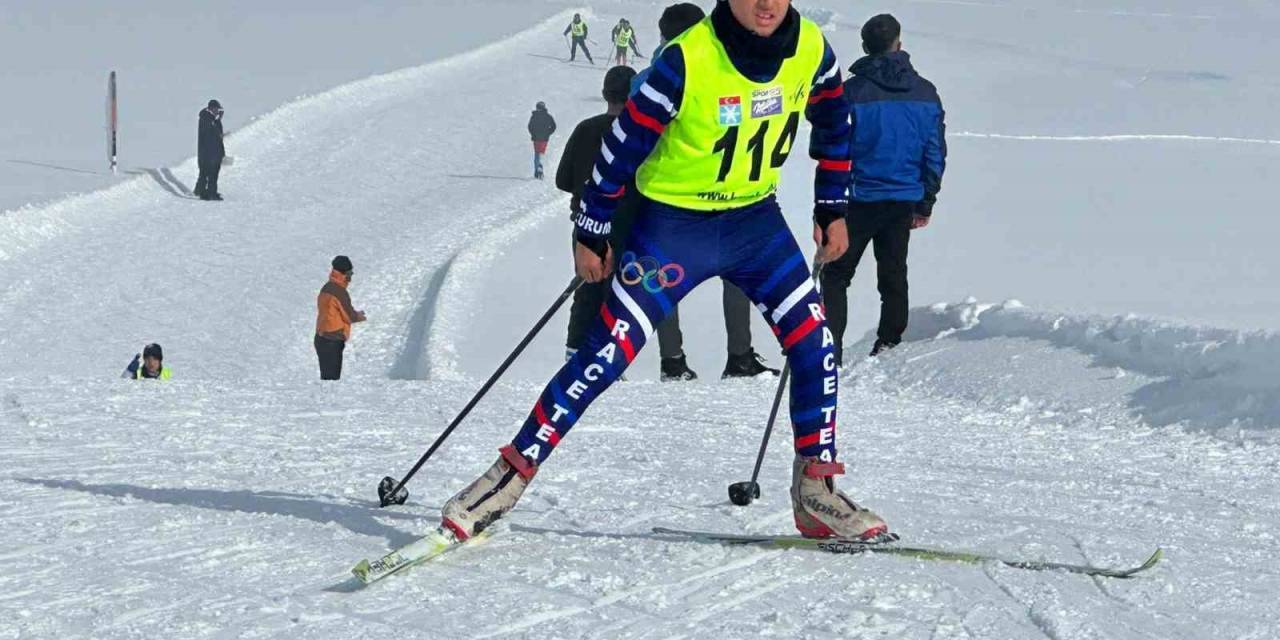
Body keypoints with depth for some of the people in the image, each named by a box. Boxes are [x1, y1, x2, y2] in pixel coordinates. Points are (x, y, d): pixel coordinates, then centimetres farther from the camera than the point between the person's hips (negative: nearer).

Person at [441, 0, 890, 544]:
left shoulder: (811, 49, -10)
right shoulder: (687, 60, -24)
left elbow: (833, 121, 11)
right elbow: (625, 142, -15)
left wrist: (834, 208, 13)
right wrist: (592, 233, -8)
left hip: (755, 219, 5)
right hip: (675, 224, -5)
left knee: (814, 344, -4)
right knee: (607, 353, -10)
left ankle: (816, 493, 7)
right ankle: (511, 474, -4)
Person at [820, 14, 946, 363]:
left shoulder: (852, 92, -10)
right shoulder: (925, 93, 2)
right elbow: (936, 153, 6)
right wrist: (926, 203, 14)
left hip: (860, 200, -4)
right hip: (904, 200, 4)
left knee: (835, 275, 3)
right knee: (894, 275, 14)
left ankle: (830, 350, -6)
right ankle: (890, 345, 13)